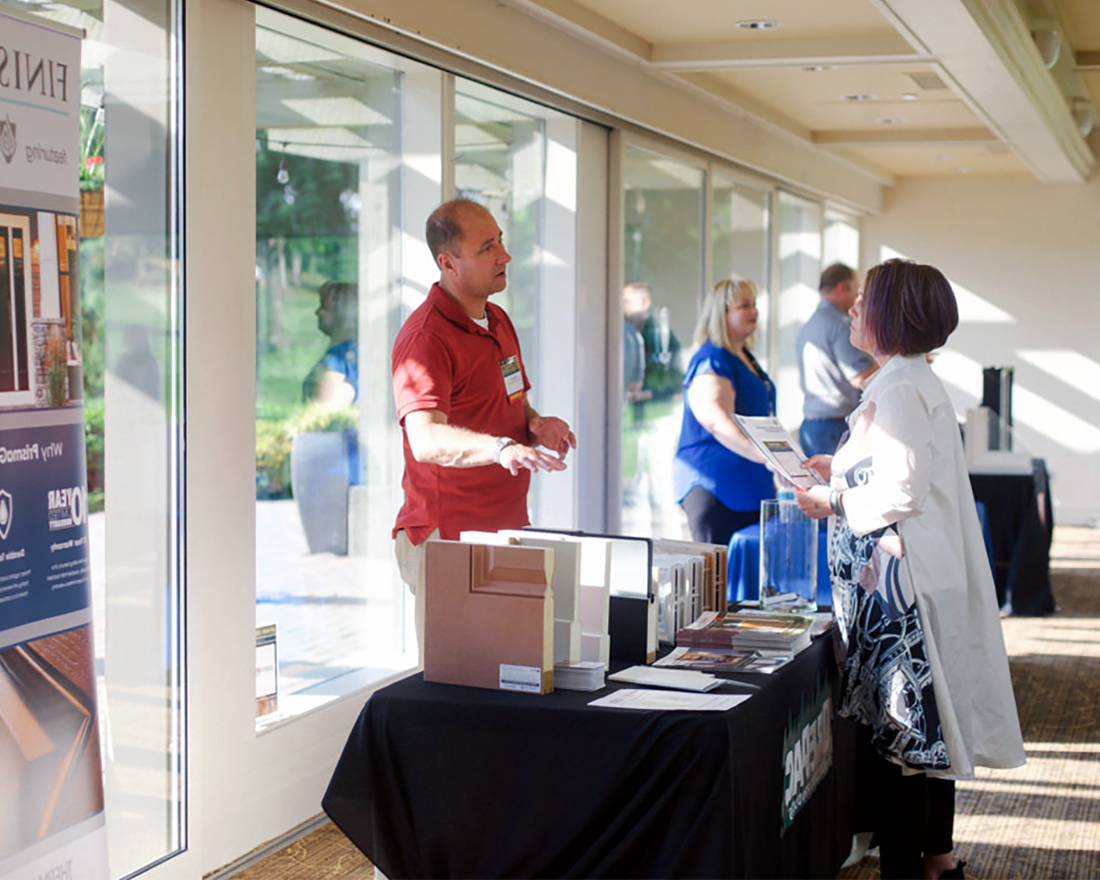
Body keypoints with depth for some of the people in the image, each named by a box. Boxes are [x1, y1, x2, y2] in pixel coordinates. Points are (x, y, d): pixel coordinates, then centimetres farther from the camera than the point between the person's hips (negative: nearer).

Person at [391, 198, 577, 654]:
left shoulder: (499, 321, 13)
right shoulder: (426, 338, -17)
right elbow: (426, 440, -31)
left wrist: (534, 424, 2)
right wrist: (501, 448, -47)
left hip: (507, 528, 8)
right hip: (447, 537, -8)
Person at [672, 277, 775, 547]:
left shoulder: (745, 357, 17)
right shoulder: (711, 361, -14)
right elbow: (718, 422, -29)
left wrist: (771, 478, 31)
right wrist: (768, 457, -40)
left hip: (750, 489, 9)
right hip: (714, 488, -9)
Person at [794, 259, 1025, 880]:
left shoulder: (897, 389, -16)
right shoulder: (923, 381, 14)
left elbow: (901, 493, -21)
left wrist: (832, 502, -9)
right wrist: (841, 469, 19)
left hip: (900, 577, -10)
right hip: (929, 572, 10)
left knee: (901, 733, -5)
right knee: (928, 724, 16)